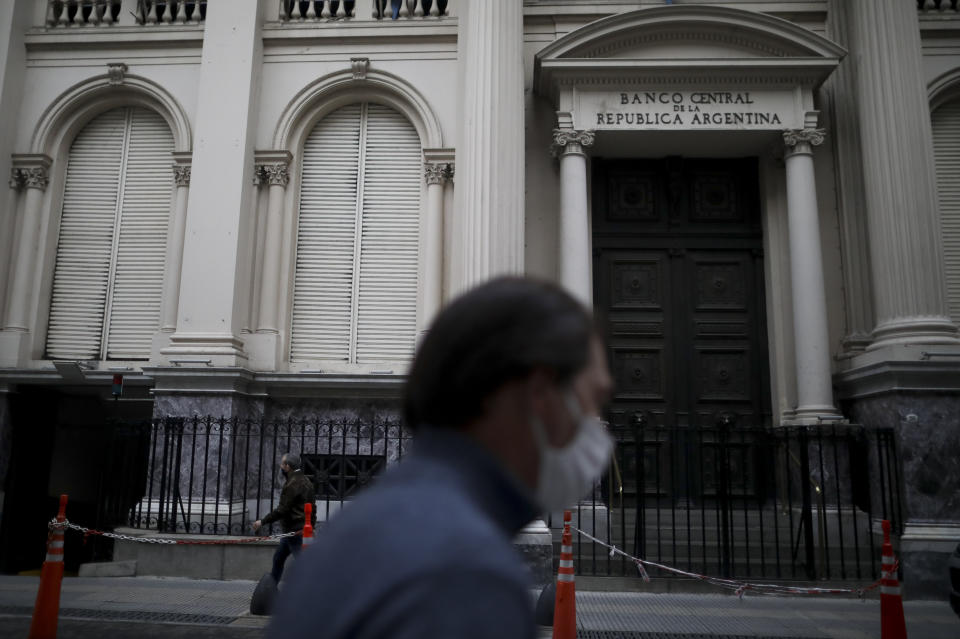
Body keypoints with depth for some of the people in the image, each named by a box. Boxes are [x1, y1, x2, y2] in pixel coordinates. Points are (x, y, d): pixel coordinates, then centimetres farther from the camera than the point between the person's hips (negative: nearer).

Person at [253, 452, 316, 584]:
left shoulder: (293, 484, -18)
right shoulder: (304, 480, 13)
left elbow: (282, 510, -20)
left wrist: (262, 521, -12)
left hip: (295, 531, -10)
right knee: (278, 558, 20)